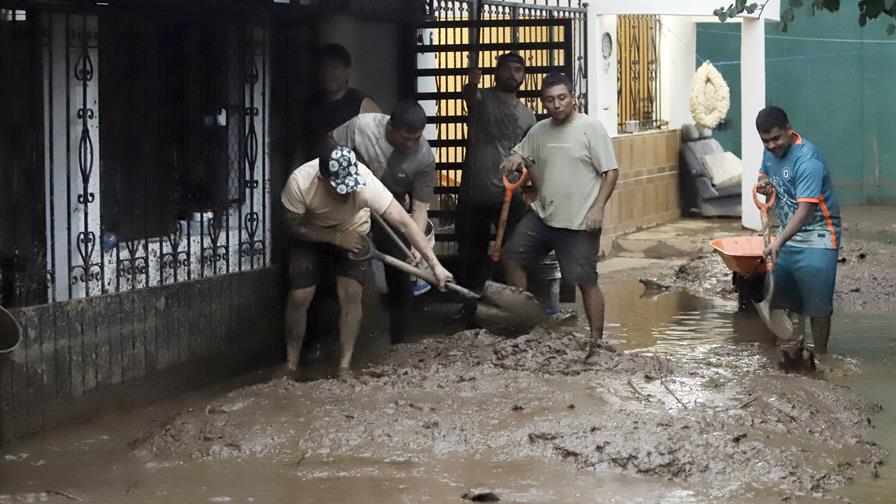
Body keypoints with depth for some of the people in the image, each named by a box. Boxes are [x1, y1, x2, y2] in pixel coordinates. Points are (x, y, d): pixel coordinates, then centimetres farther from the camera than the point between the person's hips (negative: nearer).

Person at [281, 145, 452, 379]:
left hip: (353, 234, 0)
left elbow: (404, 223, -37)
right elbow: (294, 227, -19)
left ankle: (344, 368, -4)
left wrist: (435, 265, -42)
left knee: (351, 294, -14)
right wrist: (337, 237, -28)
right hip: (311, 236, 0)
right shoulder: (300, 182, -37)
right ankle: (291, 366, 9)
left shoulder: (366, 184, -39)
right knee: (298, 296, -9)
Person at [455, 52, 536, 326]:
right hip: (474, 195, -2)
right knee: (472, 258, 8)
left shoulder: (527, 116, 11)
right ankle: (470, 313, 20)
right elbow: (469, 95, -27)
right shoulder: (482, 99, -2)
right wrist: (472, 83, -51)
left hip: (509, 196, 3)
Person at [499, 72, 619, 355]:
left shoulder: (590, 129, -9)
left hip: (579, 223, -7)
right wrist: (515, 159, 0)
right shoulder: (539, 131, 8)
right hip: (542, 215, 7)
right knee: (512, 256, 10)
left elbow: (611, 171, -10)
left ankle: (596, 339, 3)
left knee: (586, 280, -5)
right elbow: (522, 155, 25)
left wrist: (598, 207, -18)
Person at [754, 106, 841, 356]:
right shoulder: (770, 151, -1)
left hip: (816, 238, -8)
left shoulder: (808, 160, -27)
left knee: (817, 303, -4)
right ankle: (796, 344, 30)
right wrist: (764, 184, -6)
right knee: (785, 295, 13)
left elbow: (805, 210, -34)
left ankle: (820, 355, 6)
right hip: (787, 234, 8)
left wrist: (779, 242, -44)